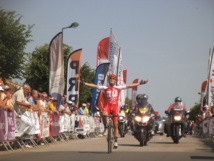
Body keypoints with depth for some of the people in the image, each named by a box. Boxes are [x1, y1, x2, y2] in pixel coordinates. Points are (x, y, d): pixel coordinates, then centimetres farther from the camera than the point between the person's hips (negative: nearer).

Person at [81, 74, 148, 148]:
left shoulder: (118, 88, 12)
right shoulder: (105, 88, 10)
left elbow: (129, 86, 10)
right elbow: (95, 86, 6)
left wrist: (140, 83, 6)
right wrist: (84, 83, -2)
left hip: (115, 106, 1)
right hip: (107, 105, -1)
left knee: (115, 125, 1)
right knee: (104, 115, -35)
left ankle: (116, 141, 9)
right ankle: (106, 128, -8)